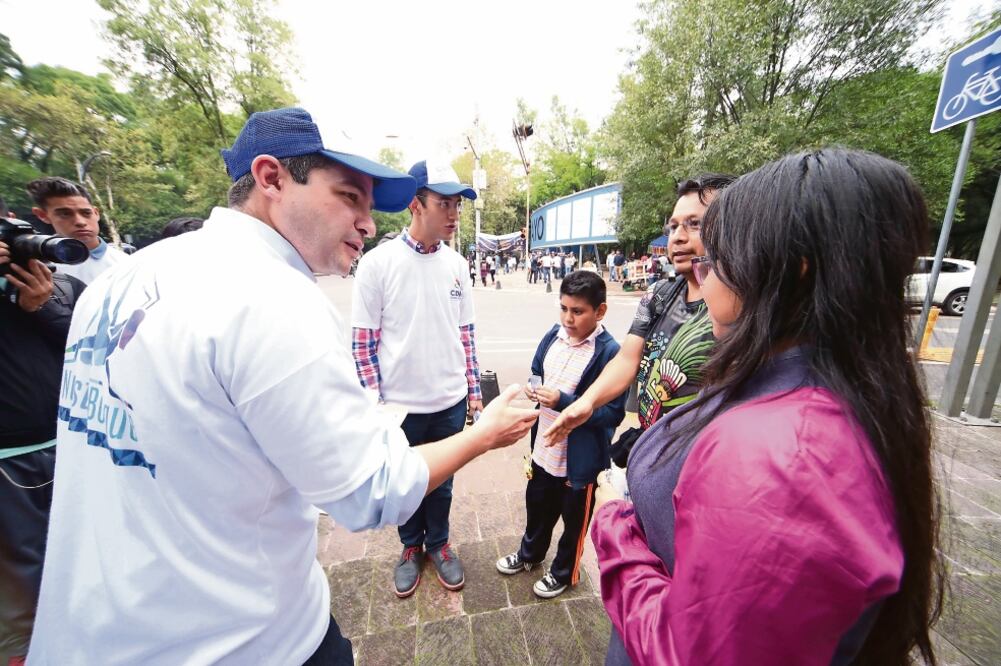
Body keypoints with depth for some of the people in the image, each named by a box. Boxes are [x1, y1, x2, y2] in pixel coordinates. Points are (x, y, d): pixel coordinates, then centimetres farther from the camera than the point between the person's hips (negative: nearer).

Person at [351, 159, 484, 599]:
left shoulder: (456, 264, 0)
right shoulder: (377, 263, -11)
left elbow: (465, 331, 6)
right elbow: (363, 340, -8)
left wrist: (474, 389, 6)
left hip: (450, 402, 3)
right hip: (401, 405, -2)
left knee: (442, 483, 20)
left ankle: (438, 543, 47)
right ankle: (410, 547, 48)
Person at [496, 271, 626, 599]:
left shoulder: (609, 352, -23)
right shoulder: (554, 335, -5)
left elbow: (613, 412, -22)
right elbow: (536, 373, 11)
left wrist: (563, 402, -29)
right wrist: (533, 390, -11)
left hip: (580, 457, -5)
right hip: (545, 446, 6)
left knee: (574, 518, 21)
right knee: (537, 505, 29)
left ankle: (564, 572, 49)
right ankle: (530, 553, 57)